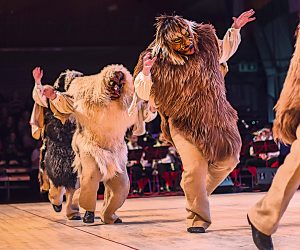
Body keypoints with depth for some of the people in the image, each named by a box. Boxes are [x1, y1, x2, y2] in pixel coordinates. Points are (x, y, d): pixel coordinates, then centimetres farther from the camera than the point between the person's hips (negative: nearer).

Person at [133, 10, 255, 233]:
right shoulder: (158, 60, -14)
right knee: (195, 167, -15)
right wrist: (145, 72, -27)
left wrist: (235, 30, 9)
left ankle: (200, 192, 34)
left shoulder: (206, 41, -2)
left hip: (215, 118, 5)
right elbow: (143, 93, -8)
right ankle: (198, 217, 2)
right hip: (183, 123, -4)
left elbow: (224, 52, 21)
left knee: (227, 159, 9)